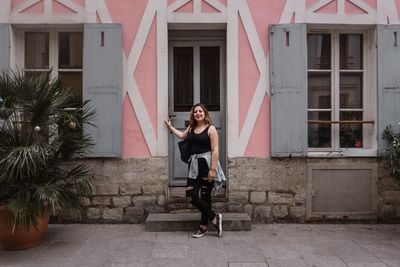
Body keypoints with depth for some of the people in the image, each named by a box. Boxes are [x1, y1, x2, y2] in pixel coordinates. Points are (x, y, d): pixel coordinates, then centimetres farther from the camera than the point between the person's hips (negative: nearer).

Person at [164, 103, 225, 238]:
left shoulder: (211, 128, -5)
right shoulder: (191, 128, 13)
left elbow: (215, 150, -10)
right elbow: (182, 135, 36)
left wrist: (213, 169, -17)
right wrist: (170, 127, 43)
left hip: (206, 164, -6)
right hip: (194, 165, 6)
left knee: (205, 196, 0)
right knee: (190, 195, -2)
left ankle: (204, 226, 17)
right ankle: (214, 218, 11)